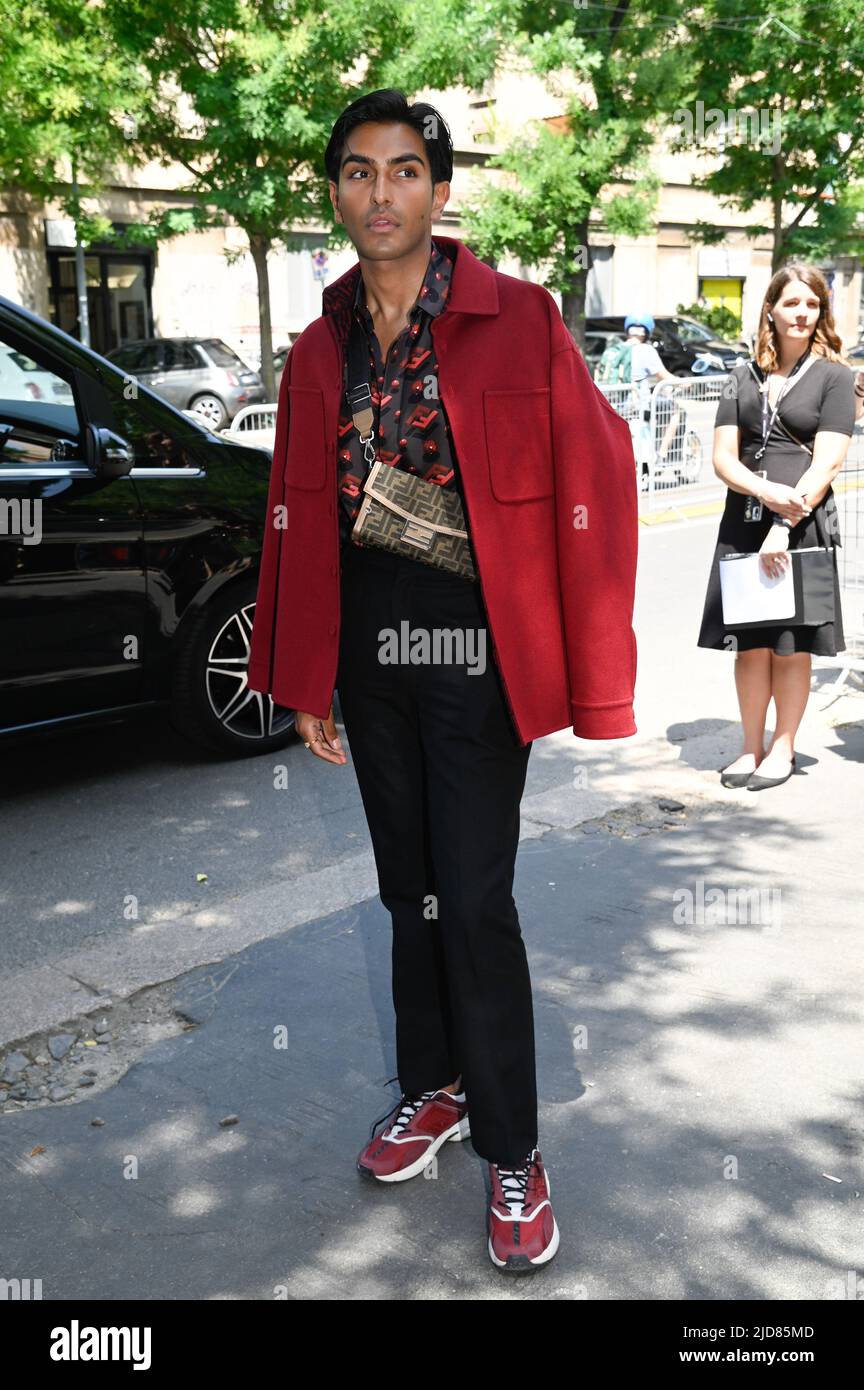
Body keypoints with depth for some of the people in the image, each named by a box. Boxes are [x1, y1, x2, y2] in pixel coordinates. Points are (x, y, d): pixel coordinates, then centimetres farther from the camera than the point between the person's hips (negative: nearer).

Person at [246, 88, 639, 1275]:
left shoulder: (520, 322, -8)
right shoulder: (320, 351, 7)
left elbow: (596, 490, -10)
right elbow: (297, 520, 12)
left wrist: (596, 681, -12)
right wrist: (305, 680, 11)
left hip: (478, 653, -5)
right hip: (369, 653, 5)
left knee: (474, 903, -3)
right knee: (409, 888, 16)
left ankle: (512, 1151, 16)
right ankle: (433, 1090, 36)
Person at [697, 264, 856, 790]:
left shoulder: (834, 377, 3)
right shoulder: (744, 378, 12)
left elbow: (826, 462, -8)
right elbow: (723, 456, 5)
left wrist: (784, 526, -17)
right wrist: (765, 491, -15)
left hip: (804, 526, -3)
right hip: (743, 524, 3)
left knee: (793, 645, 2)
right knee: (750, 644, 5)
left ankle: (783, 749, 14)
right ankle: (751, 748, 17)